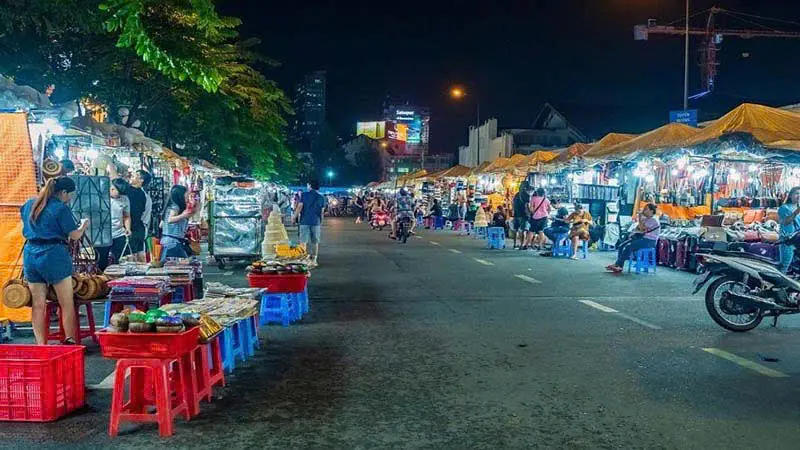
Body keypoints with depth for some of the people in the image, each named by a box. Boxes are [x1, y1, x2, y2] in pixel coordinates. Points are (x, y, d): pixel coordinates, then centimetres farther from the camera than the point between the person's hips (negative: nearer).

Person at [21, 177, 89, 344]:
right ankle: (70, 341, 1)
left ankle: (40, 344, 9)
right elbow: (75, 235, -7)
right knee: (67, 303, 2)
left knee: (38, 304, 8)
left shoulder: (29, 204, 12)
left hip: (30, 254, 7)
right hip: (53, 255, -6)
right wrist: (84, 225, 12)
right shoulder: (61, 208, -9)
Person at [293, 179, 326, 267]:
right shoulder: (321, 197, 5)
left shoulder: (304, 195, -2)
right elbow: (322, 211, 7)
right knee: (315, 242, 7)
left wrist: (294, 217, -2)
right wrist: (321, 222, 16)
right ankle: (314, 260, 8)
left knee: (303, 241, 3)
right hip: (316, 222, 2)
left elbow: (299, 207, -8)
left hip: (305, 221, -1)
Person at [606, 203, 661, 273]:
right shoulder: (644, 219, 19)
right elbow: (637, 229, 23)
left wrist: (640, 218, -12)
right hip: (639, 238, 9)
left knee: (628, 247, -29)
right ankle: (619, 267, -22)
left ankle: (617, 264, -27)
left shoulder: (654, 221, -9)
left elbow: (642, 228, -20)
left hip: (649, 241, -9)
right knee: (622, 246, -13)